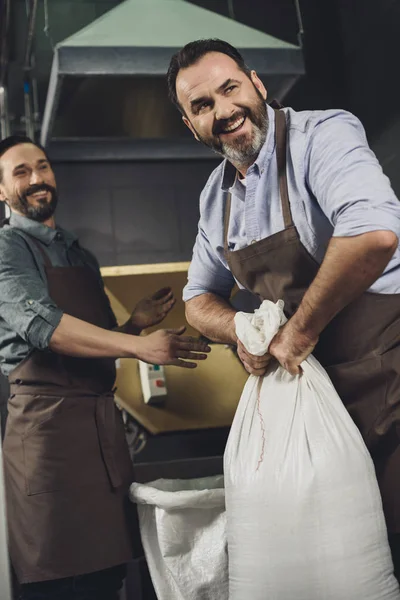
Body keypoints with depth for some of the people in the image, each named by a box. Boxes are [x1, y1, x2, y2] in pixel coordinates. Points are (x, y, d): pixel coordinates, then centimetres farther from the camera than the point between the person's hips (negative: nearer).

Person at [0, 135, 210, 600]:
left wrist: (136, 322, 5)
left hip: (102, 418, 7)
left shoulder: (81, 256, 21)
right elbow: (42, 325, -18)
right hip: (49, 418, -7)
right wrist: (140, 346, -23)